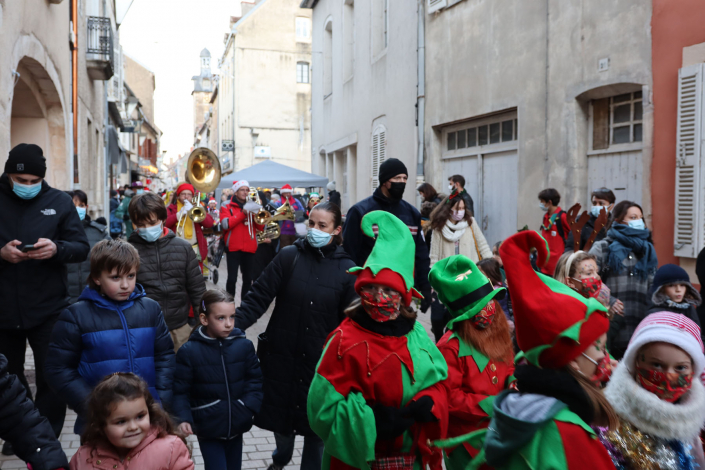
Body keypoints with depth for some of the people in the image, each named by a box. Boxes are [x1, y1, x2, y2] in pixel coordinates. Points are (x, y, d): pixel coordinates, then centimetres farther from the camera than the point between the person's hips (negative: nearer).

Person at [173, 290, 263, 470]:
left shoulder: (244, 345, -5)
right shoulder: (189, 352, -12)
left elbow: (254, 380, 1)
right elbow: (181, 391, -8)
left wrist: (249, 407, -12)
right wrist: (183, 418, -19)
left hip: (236, 425, 3)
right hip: (208, 428, -3)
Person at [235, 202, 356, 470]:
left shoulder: (346, 268, -5)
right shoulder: (289, 256, -6)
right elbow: (258, 298, -8)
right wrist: (234, 326, -21)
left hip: (321, 359, -1)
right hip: (281, 353, 1)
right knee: (279, 409, 16)